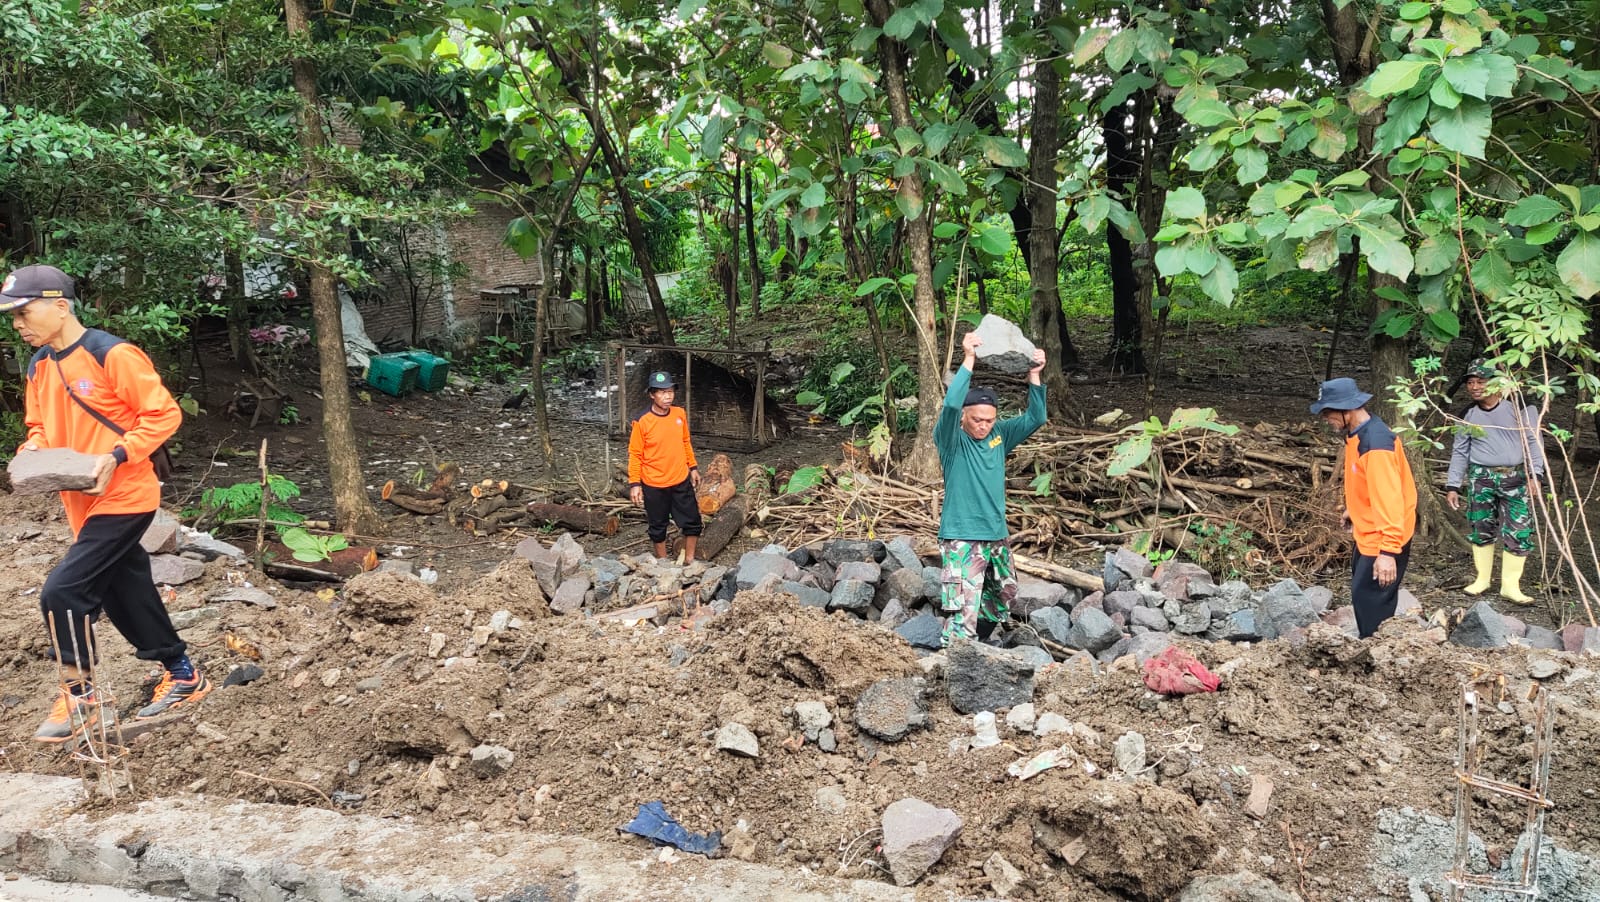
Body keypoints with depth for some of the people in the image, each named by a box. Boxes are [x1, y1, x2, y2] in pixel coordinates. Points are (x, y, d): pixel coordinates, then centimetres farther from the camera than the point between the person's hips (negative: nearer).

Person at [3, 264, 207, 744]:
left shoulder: (113, 355, -17)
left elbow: (164, 413, -15)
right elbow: (41, 427, 19)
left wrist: (116, 457, -24)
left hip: (123, 499, -8)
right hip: (84, 503, 9)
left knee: (62, 591, -11)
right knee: (127, 596, 14)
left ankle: (78, 695, 6)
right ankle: (183, 677, 28)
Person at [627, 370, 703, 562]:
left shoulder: (680, 414, -2)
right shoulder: (642, 421, -16)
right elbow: (635, 454, -11)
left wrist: (693, 467, 14)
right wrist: (634, 484, -14)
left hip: (681, 481, 4)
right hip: (654, 485, -4)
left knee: (693, 522, 9)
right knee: (658, 527, 11)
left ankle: (689, 560, 28)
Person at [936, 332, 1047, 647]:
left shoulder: (999, 435, 6)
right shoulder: (951, 441, -11)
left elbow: (1035, 418, 1)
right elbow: (950, 405, -29)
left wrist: (1034, 375, -11)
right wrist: (969, 359, -31)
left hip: (998, 538, 7)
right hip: (962, 540, -7)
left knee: (1000, 605, 21)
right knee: (963, 616, -14)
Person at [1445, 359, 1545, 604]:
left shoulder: (1518, 407, -5)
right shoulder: (1467, 415, 4)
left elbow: (1533, 440, -3)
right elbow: (1460, 452, 10)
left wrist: (1534, 473, -12)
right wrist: (1452, 486, 6)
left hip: (1515, 478, -2)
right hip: (1480, 478, 2)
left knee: (1518, 533, -4)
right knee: (1481, 530, 6)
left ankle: (1510, 585, 6)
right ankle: (1482, 579, 20)